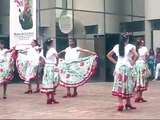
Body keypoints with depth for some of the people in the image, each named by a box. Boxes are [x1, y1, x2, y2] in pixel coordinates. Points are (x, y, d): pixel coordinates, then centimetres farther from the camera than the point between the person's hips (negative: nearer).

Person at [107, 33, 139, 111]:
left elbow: (108, 55, 14)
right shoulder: (130, 47, -7)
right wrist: (132, 63, -7)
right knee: (127, 86, 10)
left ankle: (120, 104, -5)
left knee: (119, 86, 4)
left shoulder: (116, 47, 7)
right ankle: (128, 103, 20)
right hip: (127, 68, -3)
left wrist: (115, 62, 11)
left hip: (119, 68, 3)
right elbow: (136, 55, -21)